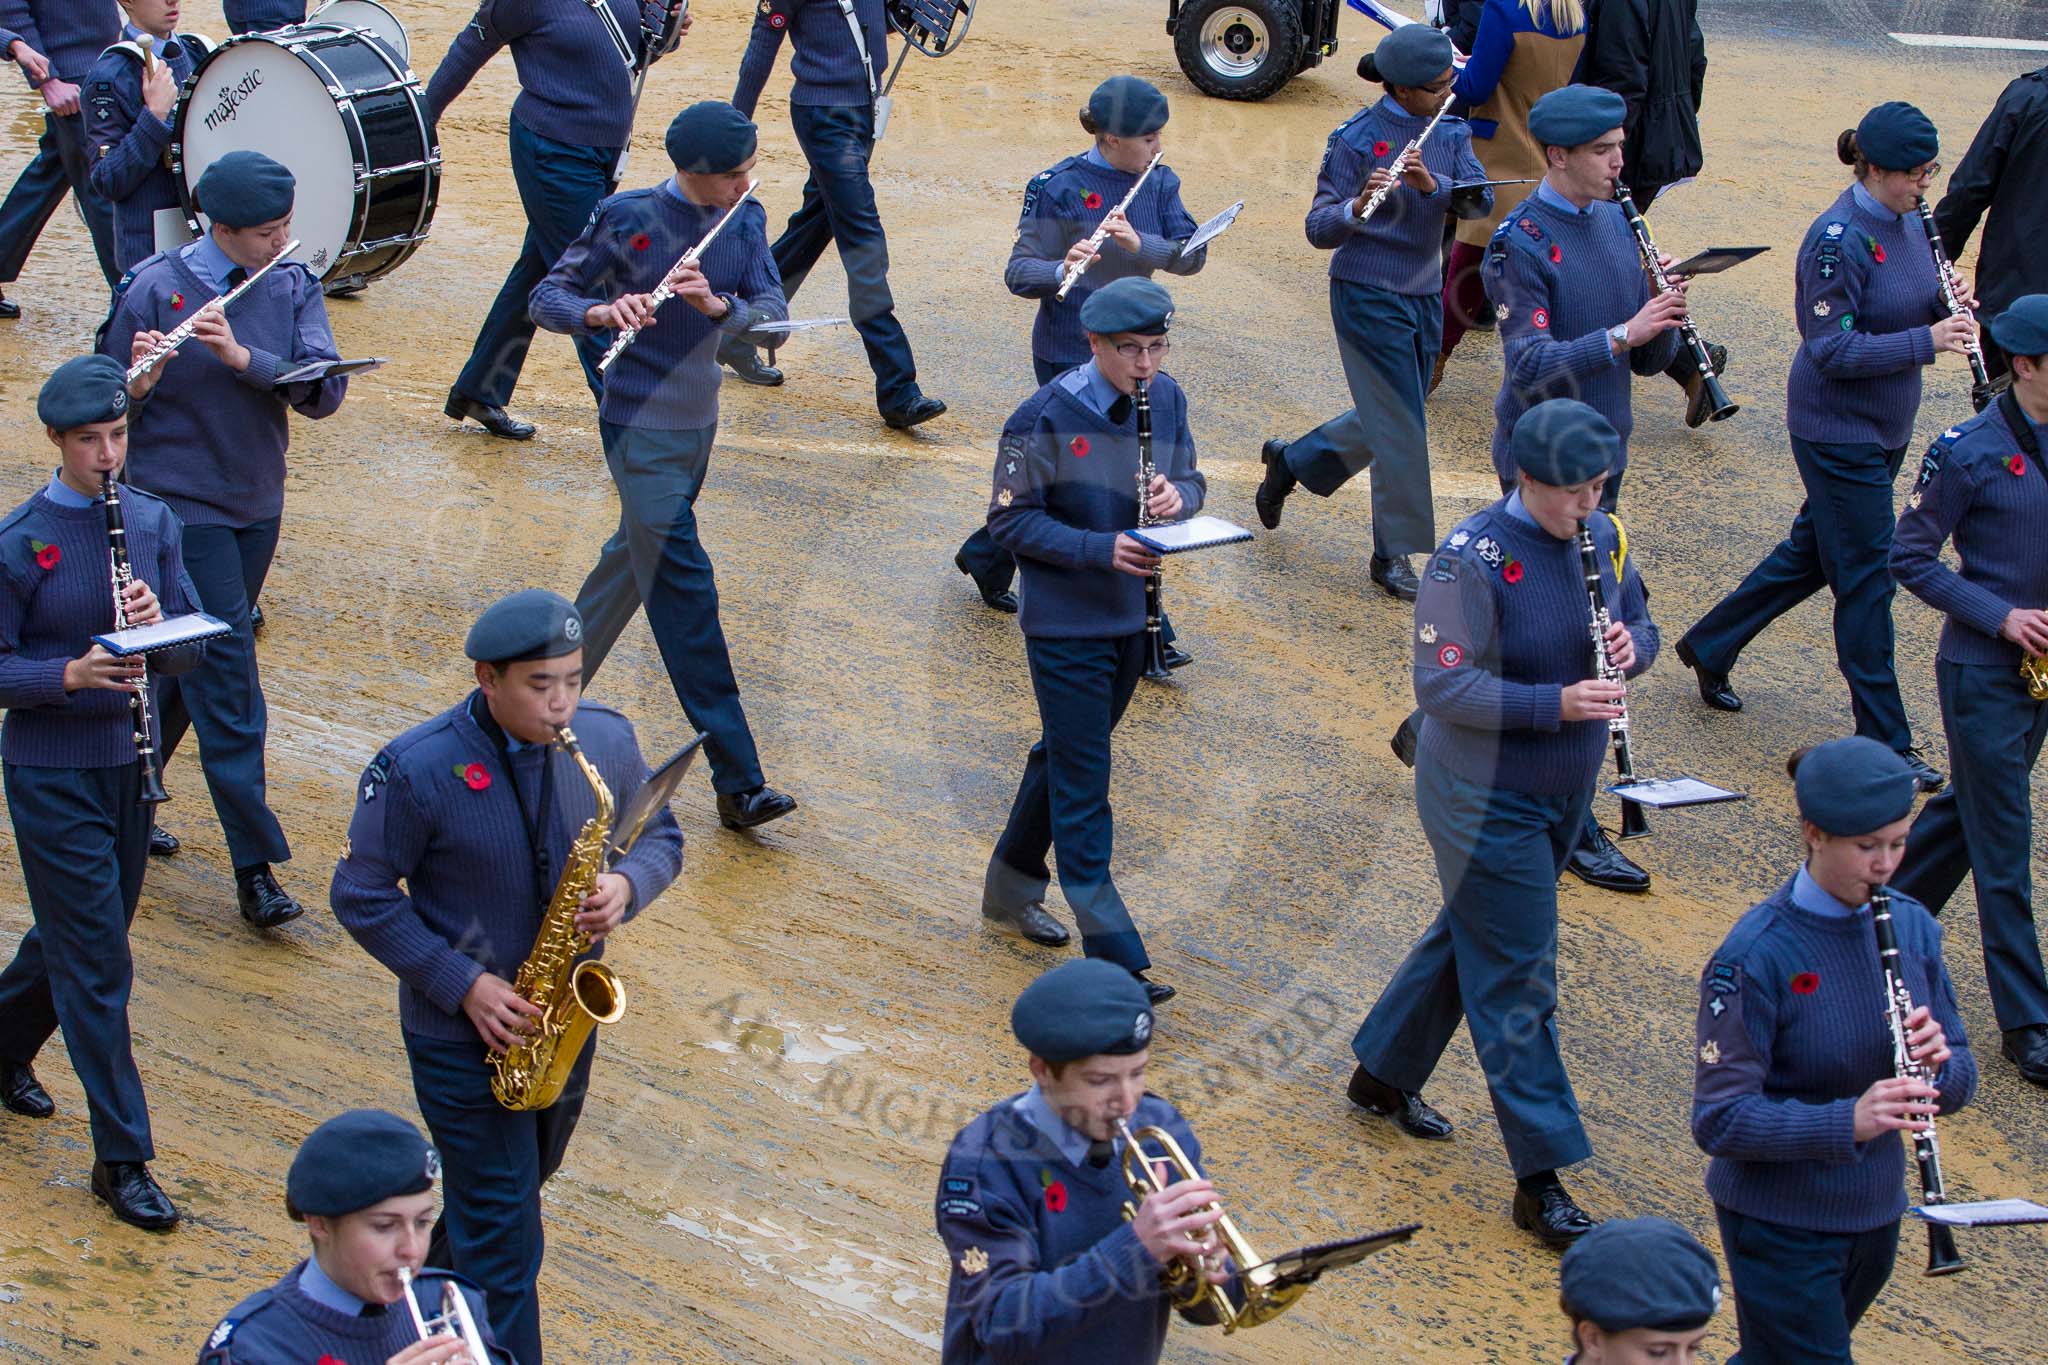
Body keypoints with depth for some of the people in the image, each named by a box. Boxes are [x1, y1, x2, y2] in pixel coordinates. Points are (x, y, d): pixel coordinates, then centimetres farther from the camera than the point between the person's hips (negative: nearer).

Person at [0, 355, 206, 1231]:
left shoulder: (153, 522, 2)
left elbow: (191, 650, 3)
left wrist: (157, 623, -19)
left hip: (126, 761, 5)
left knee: (81, 936, 20)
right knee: (97, 966, -4)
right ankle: (122, 1159, 3)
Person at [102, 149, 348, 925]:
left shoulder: (292, 288, -1)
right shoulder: (154, 291, -13)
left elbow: (324, 393, -13)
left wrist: (243, 357, -26)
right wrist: (140, 380, -30)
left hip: (256, 506, 5)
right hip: (181, 506, -5)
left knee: (188, 670, 17)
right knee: (229, 683, -8)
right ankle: (255, 870, -6)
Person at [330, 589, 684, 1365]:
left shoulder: (607, 740, -7)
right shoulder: (416, 770, -21)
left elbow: (660, 835, 7)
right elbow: (362, 898, -14)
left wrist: (627, 885, -17)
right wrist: (462, 984, -21)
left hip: (565, 1020, 6)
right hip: (463, 1031, -6)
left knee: (517, 1187, 25)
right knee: (506, 1240, -4)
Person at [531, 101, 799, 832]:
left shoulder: (745, 220, 1)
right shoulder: (627, 218, -15)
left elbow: (772, 309, -8)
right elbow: (547, 297, -10)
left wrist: (717, 304, -28)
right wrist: (604, 312, -31)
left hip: (698, 424, 7)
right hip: (641, 428, -7)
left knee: (635, 562, 21)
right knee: (686, 592, -11)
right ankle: (738, 784, -12)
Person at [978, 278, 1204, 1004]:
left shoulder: (1167, 398, -1)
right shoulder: (1045, 418, -18)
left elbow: (1189, 478, 11)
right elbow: (1010, 519, -14)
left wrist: (1178, 495, -14)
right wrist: (1099, 548, -26)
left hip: (1130, 613, 7)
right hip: (1066, 623, -6)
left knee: (1067, 758, 21)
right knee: (1082, 785, -4)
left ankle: (1011, 889, 40)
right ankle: (1114, 959, -3)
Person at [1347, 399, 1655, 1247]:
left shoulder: (1599, 536, 0)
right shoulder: (1473, 560, -23)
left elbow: (1640, 623, 12)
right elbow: (1441, 684, -25)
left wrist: (1632, 645, -13)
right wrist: (1554, 704, -33)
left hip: (1561, 795, 8)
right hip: (1487, 801, -8)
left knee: (1472, 935, 23)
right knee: (1518, 982, -3)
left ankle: (1384, 1074, 44)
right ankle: (1540, 1181, 3)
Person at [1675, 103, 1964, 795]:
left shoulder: (1907, 225, 4)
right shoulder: (1837, 239, -23)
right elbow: (1835, 350, -24)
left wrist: (1946, 306, -7)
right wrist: (1926, 341, -27)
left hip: (1883, 428, 9)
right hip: (1839, 433, -9)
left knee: (1811, 554, 20)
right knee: (1866, 579, -1)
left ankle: (1710, 646, 38)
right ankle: (1885, 740, 7)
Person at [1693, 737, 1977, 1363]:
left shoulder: (1910, 927, -3)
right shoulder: (1756, 954, -20)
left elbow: (1958, 1082, 3)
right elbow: (1719, 1122, -22)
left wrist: (1940, 1065, -20)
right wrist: (1848, 1121, -34)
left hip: (1874, 1214, 6)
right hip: (1779, 1223, -6)